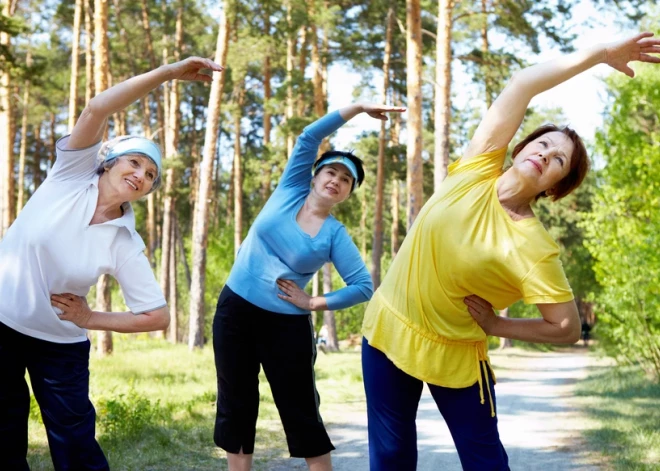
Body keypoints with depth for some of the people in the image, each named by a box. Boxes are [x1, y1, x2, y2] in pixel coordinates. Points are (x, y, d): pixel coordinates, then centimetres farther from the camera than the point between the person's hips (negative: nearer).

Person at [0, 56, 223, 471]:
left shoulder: (126, 246, -10)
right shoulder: (72, 175, -9)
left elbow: (159, 317, -9)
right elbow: (97, 109, -23)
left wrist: (89, 319, -10)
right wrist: (167, 72, -29)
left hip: (59, 345, 0)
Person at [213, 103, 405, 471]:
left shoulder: (335, 235, -5)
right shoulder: (291, 191, 1)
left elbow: (364, 286, -8)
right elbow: (309, 137, -5)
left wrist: (315, 303, -12)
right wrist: (356, 108, -8)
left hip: (286, 325, -2)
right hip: (235, 310, 3)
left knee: (301, 412, 1)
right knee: (236, 406, 9)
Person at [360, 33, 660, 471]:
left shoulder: (533, 248, -20)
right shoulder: (478, 170, -11)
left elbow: (567, 328, -16)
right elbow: (523, 85, -15)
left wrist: (497, 325, -13)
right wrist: (599, 53, -18)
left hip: (454, 355, -3)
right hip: (388, 330, 3)